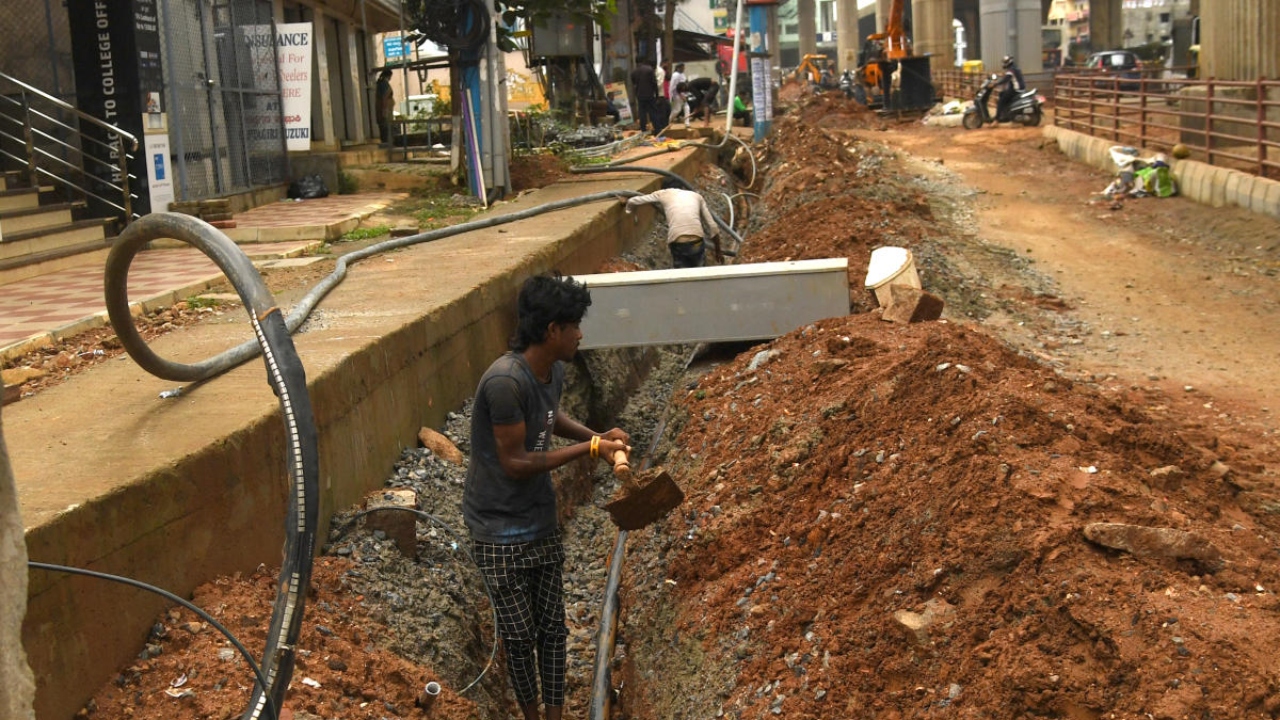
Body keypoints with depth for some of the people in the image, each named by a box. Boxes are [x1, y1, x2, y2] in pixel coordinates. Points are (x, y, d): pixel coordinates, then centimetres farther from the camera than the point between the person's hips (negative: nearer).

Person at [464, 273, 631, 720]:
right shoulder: (505, 381, -27)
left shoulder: (554, 371, -1)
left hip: (542, 523, 7)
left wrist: (596, 436, 4)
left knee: (552, 629, 12)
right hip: (501, 531, -7)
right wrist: (587, 449, -19)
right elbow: (514, 463, -24)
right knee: (520, 637, 5)